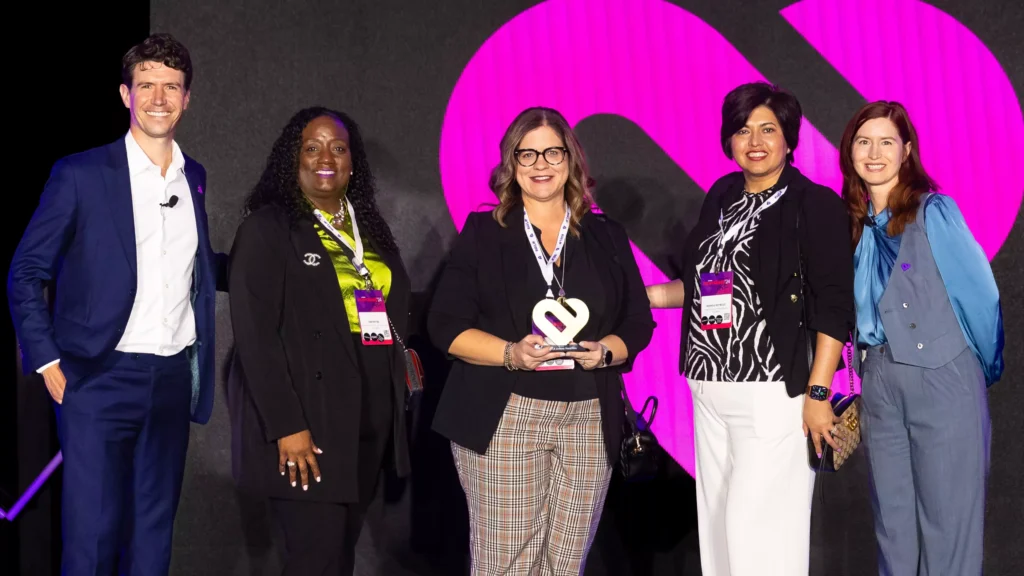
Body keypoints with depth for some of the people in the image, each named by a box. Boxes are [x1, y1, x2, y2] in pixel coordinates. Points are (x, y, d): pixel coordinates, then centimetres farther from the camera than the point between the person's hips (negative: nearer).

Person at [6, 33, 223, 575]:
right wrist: (48, 364, -8)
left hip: (174, 380, 4)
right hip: (102, 381, -4)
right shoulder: (80, 175, -3)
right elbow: (26, 274, -1)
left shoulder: (195, 178, 10)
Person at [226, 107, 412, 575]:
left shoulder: (369, 228, 14)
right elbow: (255, 334, -13)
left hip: (369, 419, 6)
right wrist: (286, 426, -18)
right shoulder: (267, 227, -6)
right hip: (308, 418, -6)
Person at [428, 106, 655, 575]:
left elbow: (638, 323, 11)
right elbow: (446, 325, -1)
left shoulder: (608, 238, 12)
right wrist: (511, 353, -18)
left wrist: (605, 352, -11)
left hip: (589, 420, 3)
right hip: (502, 418, -2)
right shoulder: (482, 233, 4)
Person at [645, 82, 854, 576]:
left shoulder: (816, 205, -6)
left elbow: (833, 307, -11)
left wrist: (818, 393, -16)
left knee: (759, 525, -6)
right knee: (716, 518, 13)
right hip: (710, 388, 7)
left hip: (773, 392, -6)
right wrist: (646, 295, 9)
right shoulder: (721, 196, 12)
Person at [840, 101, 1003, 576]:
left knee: (947, 516, 1)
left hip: (943, 378, -5)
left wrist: (987, 368, 4)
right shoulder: (853, 222, 8)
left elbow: (980, 295, -6)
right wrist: (872, 367, 11)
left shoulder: (935, 212, -9)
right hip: (879, 380, 5)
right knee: (891, 513, 12)